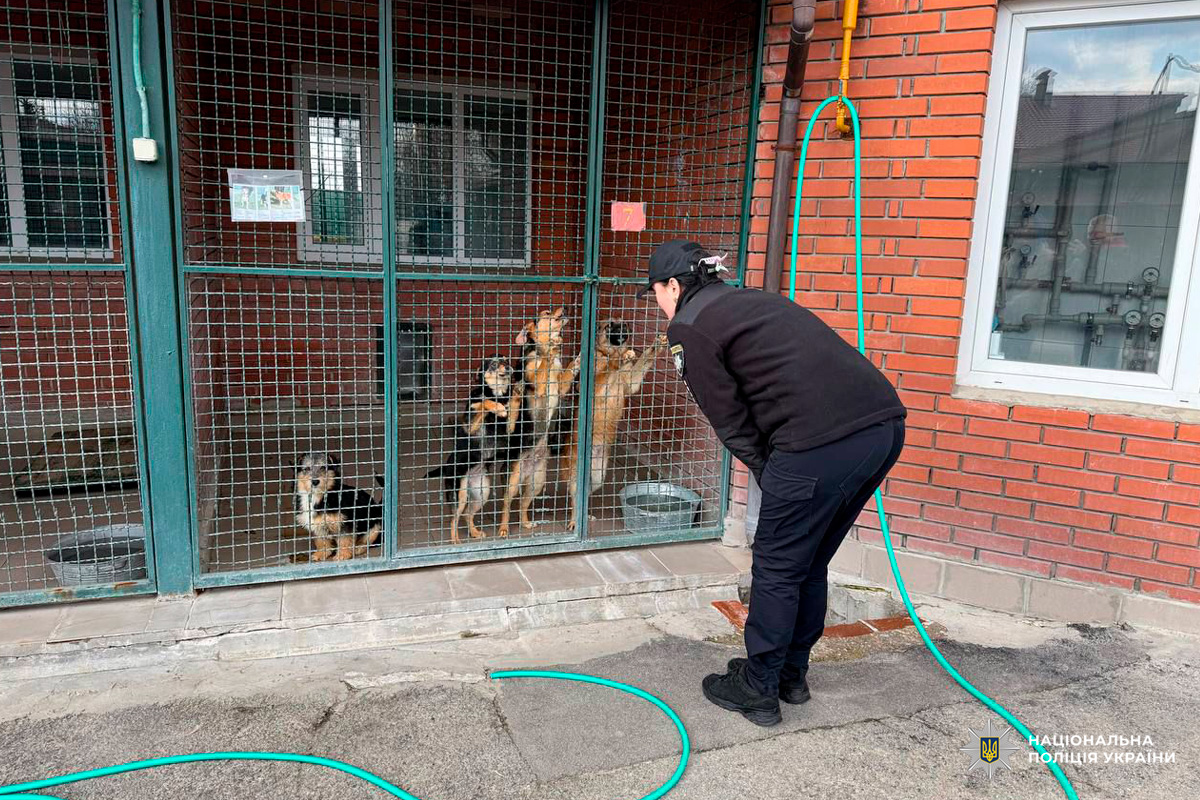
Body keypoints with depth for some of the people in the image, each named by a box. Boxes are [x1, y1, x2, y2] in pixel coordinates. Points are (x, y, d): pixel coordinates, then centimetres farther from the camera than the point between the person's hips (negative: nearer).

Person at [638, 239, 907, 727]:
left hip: (821, 441, -9)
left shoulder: (689, 329, 2)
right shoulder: (752, 300, 27)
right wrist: (783, 481, 21)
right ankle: (792, 675, 37)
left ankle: (758, 690, 24)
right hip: (884, 425, 9)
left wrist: (772, 478, 11)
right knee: (811, 564, 22)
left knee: (777, 570, 10)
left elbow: (733, 425, 0)